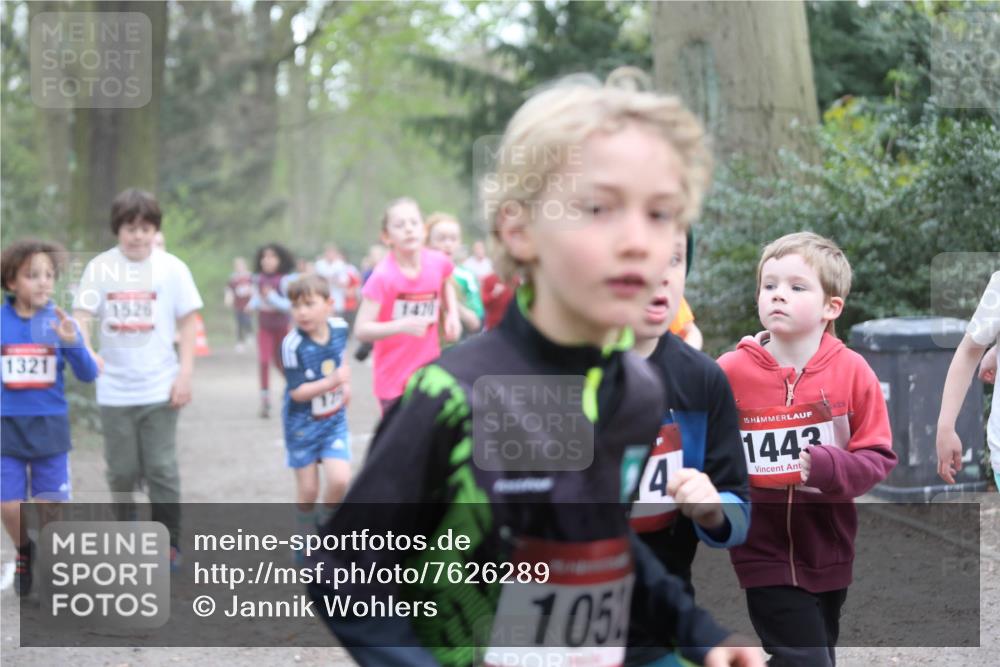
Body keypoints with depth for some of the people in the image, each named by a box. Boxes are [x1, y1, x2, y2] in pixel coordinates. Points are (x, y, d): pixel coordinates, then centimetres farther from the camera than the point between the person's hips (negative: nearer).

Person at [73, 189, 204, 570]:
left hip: (160, 388, -1)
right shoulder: (100, 268, -1)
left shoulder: (171, 267, -2)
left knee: (161, 469, 2)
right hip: (115, 389, 1)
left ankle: (168, 543, 12)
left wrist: (185, 374, -5)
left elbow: (188, 323, 2)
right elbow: (81, 316, -5)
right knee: (121, 471, 10)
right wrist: (86, 352, -26)